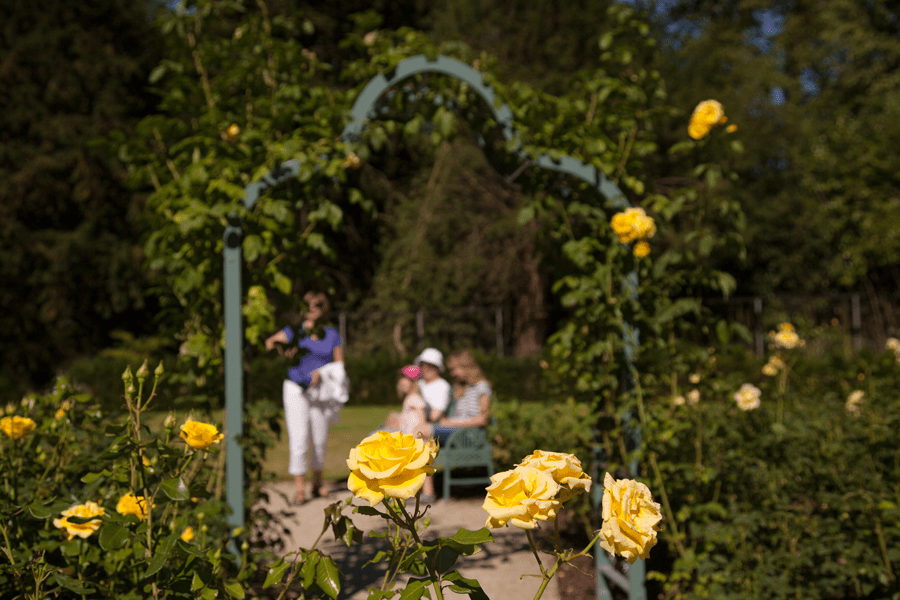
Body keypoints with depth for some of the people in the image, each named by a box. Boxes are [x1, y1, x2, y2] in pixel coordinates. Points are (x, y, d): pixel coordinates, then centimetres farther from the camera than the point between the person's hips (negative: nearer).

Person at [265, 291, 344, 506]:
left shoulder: (332, 334, 3)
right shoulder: (296, 331, -1)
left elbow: (339, 363, -1)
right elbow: (269, 341, -6)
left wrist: (321, 372, -19)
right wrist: (284, 350, -26)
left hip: (320, 391, 2)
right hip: (296, 390, -2)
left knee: (320, 440, 9)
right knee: (298, 440, -10)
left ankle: (317, 482, 28)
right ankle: (299, 488, -5)